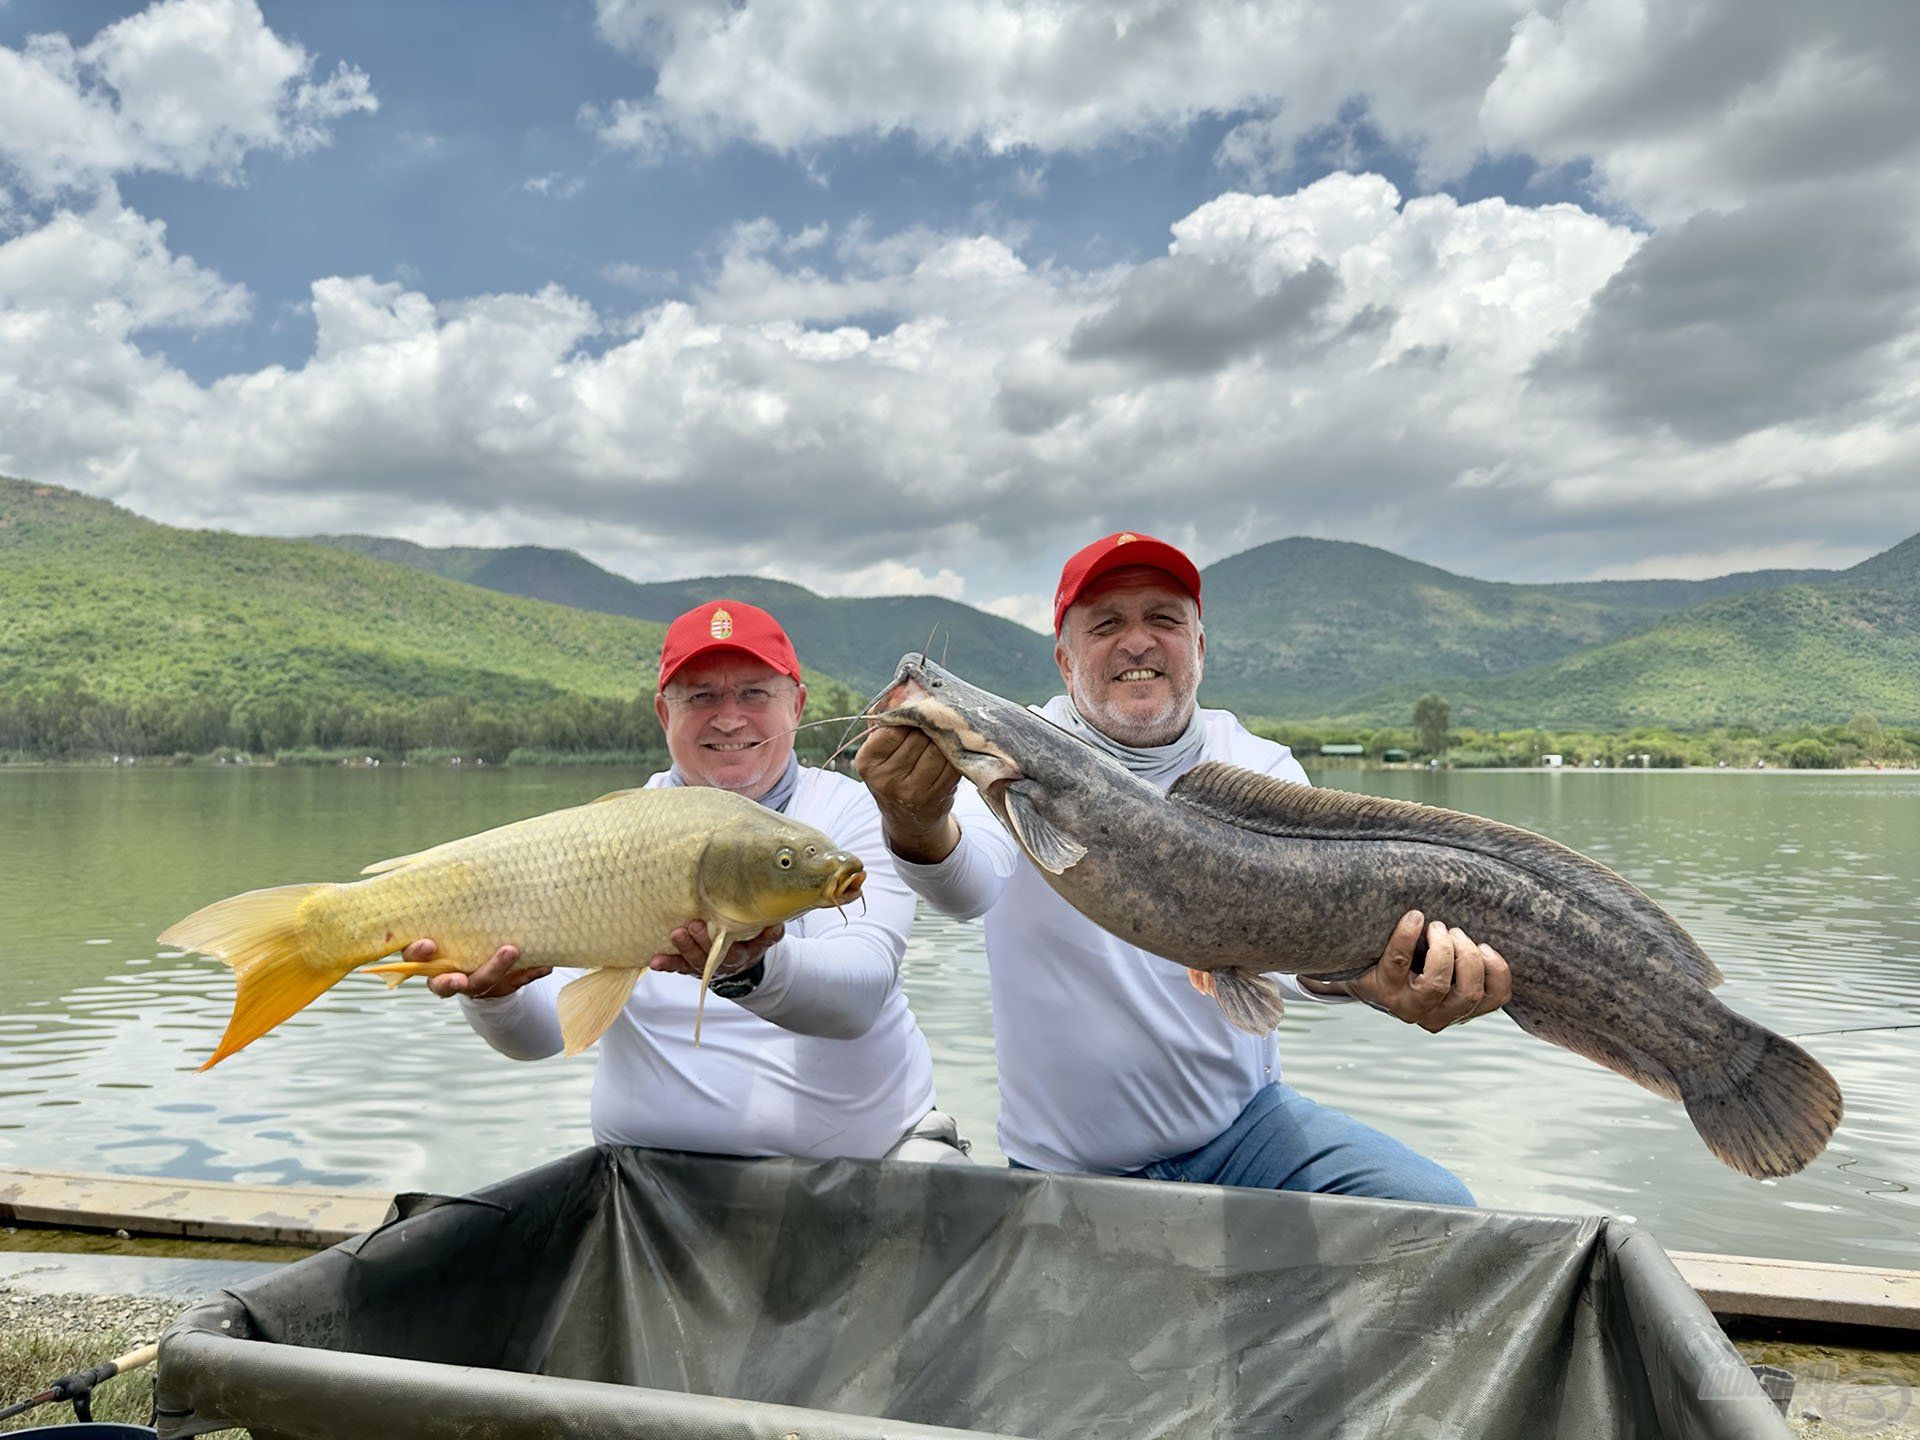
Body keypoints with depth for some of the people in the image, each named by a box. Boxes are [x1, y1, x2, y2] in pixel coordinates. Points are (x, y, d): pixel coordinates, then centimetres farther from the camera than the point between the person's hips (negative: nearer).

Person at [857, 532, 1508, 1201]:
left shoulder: (1261, 768, -3)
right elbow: (969, 880, -31)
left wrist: (1357, 969, -47)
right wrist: (917, 826, -56)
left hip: (1243, 1122, 1)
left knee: (1437, 1209, -14)